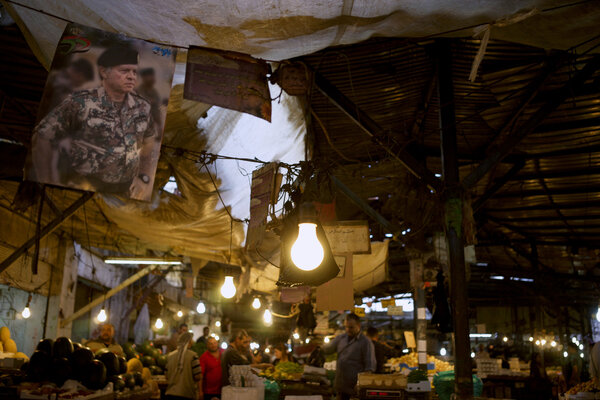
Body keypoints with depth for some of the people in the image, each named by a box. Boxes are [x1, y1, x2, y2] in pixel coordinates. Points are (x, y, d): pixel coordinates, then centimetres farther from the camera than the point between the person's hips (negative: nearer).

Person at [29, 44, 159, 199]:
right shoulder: (81, 103, -11)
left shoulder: (142, 107, 1)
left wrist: (144, 178, 5)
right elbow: (42, 137, -8)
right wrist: (48, 185, -8)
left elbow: (150, 142, 15)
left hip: (125, 191, 4)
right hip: (81, 188, -4)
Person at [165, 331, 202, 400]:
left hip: (171, 393, 4)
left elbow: (167, 375, 11)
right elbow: (197, 376, -11)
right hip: (187, 394, -4)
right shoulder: (193, 356, -9)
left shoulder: (170, 356, 4)